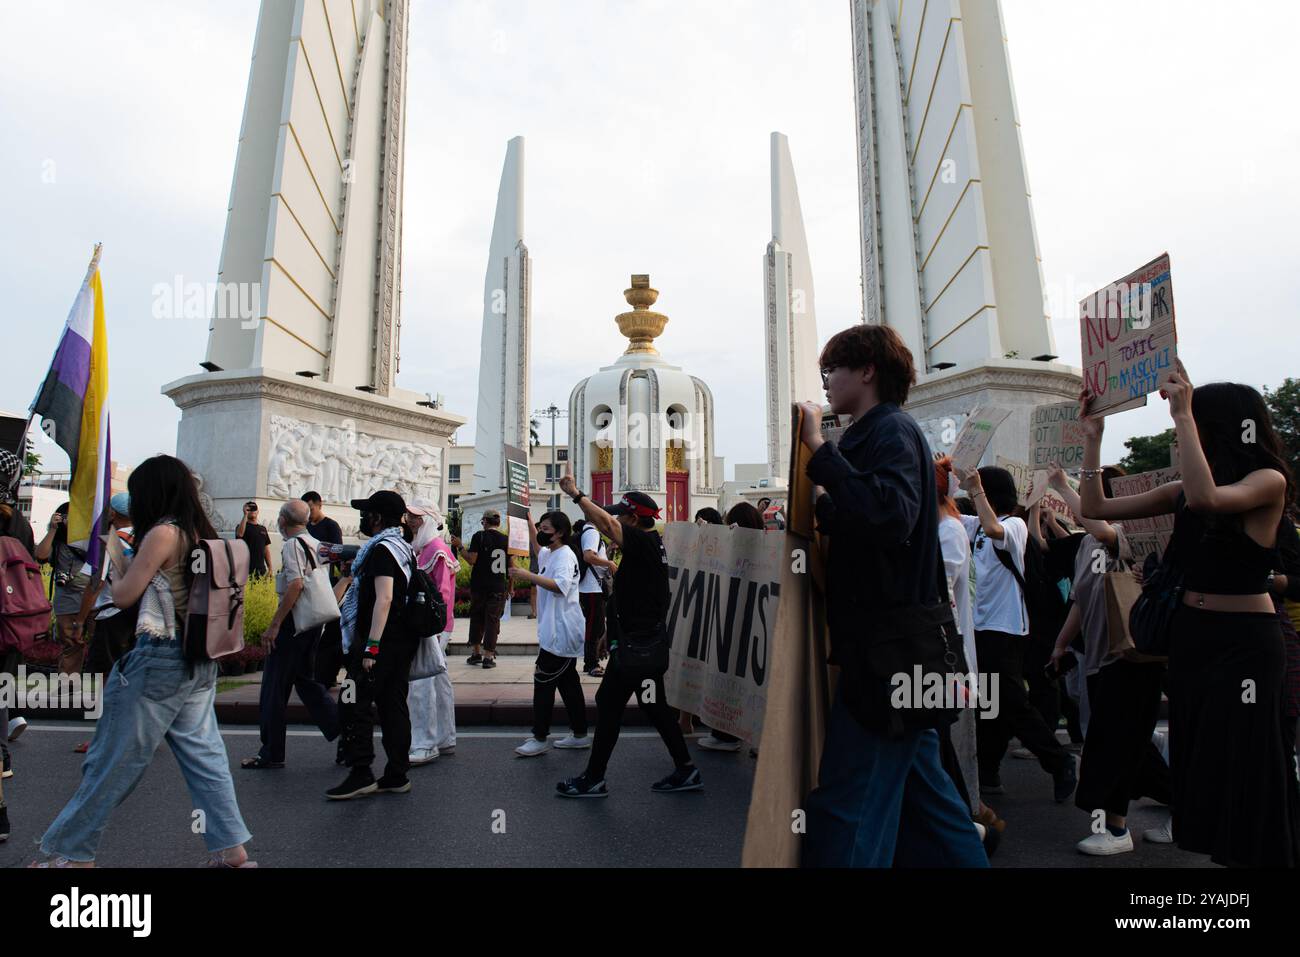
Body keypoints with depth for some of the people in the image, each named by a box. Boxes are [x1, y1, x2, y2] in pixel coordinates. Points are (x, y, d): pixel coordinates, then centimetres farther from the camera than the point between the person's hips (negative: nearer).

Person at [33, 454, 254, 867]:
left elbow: (123, 595, -8)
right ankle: (231, 849, 13)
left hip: (157, 659, -8)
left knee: (112, 761, 8)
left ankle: (71, 853, 25)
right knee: (204, 756, 10)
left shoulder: (163, 533, -13)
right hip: (199, 662, 8)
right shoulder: (201, 533, 9)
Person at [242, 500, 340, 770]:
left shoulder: (292, 545, -13)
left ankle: (271, 753, 14)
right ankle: (343, 731, 13)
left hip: (293, 621, -8)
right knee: (305, 680, 17)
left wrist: (273, 625, -22)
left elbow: (296, 585, -25)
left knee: (274, 686, 4)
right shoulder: (316, 544, 12)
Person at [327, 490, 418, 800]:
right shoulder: (403, 547, 15)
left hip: (382, 642, -9)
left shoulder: (381, 549, -13)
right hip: (403, 641, 9)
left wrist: (371, 646, -25)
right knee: (393, 705, 11)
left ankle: (360, 774, 2)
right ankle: (396, 776, 16)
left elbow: (384, 598, -23)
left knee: (354, 704, -2)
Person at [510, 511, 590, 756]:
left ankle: (540, 738, 4)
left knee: (543, 682, -5)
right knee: (568, 681, 13)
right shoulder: (549, 554, 15)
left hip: (561, 632, -10)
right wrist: (529, 521, 30)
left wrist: (529, 576, -36)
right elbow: (537, 546, 39)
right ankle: (580, 735, 21)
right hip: (559, 631, 10)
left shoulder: (565, 555, -14)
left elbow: (561, 586, -31)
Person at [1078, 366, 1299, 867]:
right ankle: (1217, 849, 29)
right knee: (1199, 762, 15)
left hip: (1244, 642, -7)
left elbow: (1206, 498, -32)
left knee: (1244, 768, 2)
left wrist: (1183, 415, -27)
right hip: (1189, 636, 7)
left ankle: (1255, 852, 18)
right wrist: (1093, 437, -1)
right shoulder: (1182, 490, 7)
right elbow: (1097, 507, 4)